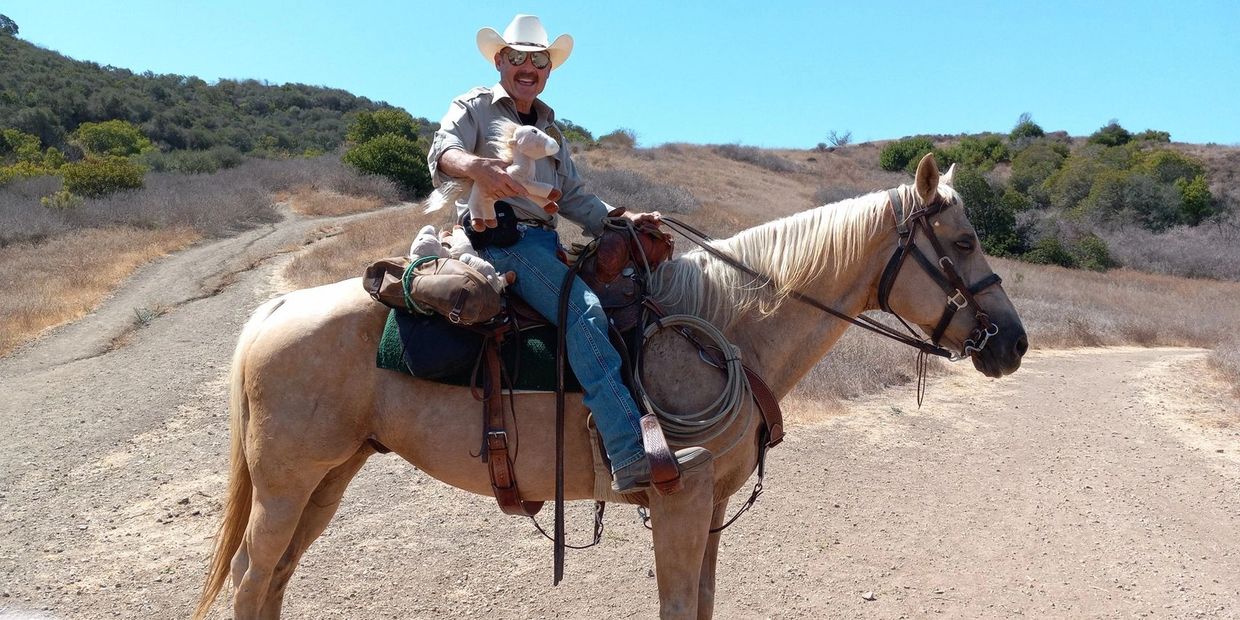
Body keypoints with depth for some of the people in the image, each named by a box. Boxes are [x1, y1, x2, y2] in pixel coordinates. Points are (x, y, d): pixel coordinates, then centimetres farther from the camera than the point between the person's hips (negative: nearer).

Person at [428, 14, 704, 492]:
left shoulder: (549, 129, 27)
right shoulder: (475, 107, 7)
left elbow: (573, 198, 25)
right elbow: (443, 148, -14)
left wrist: (621, 218, 8)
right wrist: (474, 165, -39)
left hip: (546, 243, 8)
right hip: (498, 240, -8)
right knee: (585, 309, -28)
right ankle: (630, 460, -34)